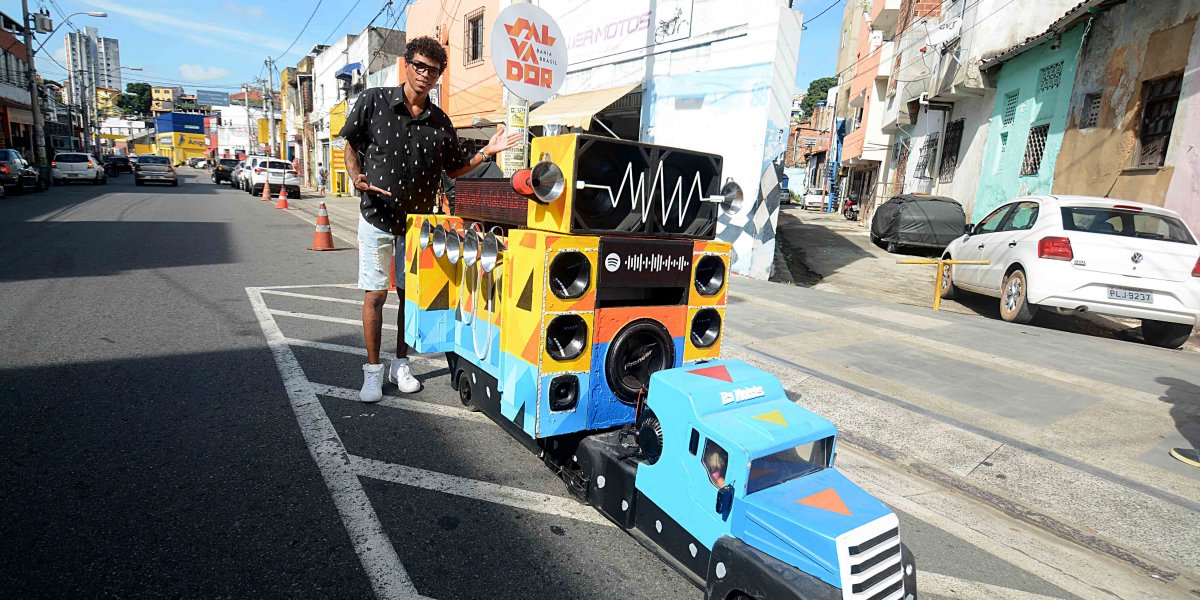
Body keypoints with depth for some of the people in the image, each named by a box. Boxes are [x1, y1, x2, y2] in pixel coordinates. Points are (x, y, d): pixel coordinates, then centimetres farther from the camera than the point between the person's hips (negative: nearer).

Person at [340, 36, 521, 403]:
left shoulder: (440, 122, 3)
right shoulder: (373, 102, -5)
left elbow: (454, 168, 12)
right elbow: (352, 144, 4)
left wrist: (487, 152, -3)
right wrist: (356, 177, -14)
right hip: (377, 217, -3)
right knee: (375, 294, -1)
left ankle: (401, 365, 24)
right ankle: (373, 371, 12)